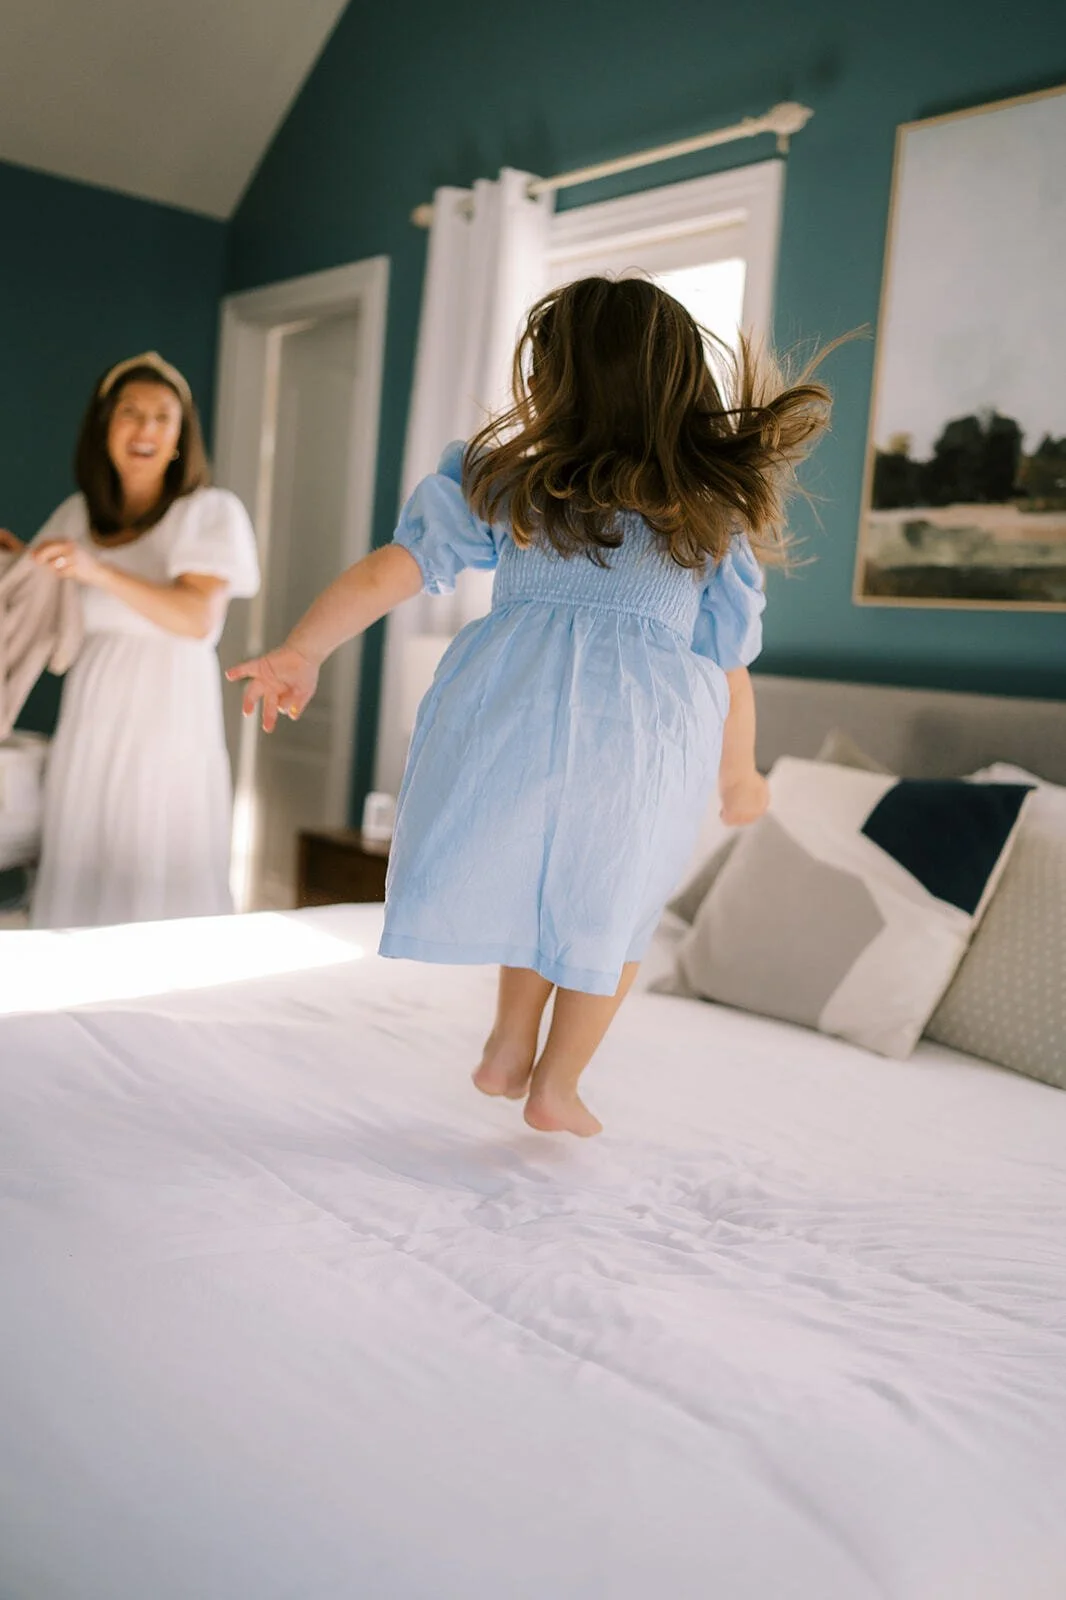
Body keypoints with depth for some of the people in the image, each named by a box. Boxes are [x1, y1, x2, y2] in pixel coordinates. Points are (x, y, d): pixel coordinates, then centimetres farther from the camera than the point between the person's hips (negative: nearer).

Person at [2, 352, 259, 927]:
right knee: (80, 875, 5)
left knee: (161, 886, -4)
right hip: (90, 722, 5)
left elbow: (199, 618, -15)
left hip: (167, 715, -4)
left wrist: (100, 572, -23)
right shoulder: (78, 514, 13)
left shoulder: (210, 512, -1)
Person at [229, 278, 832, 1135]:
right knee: (612, 906, 22)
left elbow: (398, 566, 0)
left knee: (534, 872, 29)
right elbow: (729, 663, 10)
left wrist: (300, 651, 2)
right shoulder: (713, 510, 8)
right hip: (647, 722, -1)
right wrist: (740, 774, 23)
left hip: (514, 706, 1)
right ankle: (556, 1087, 30)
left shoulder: (503, 474, 7)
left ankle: (509, 1049, 31)